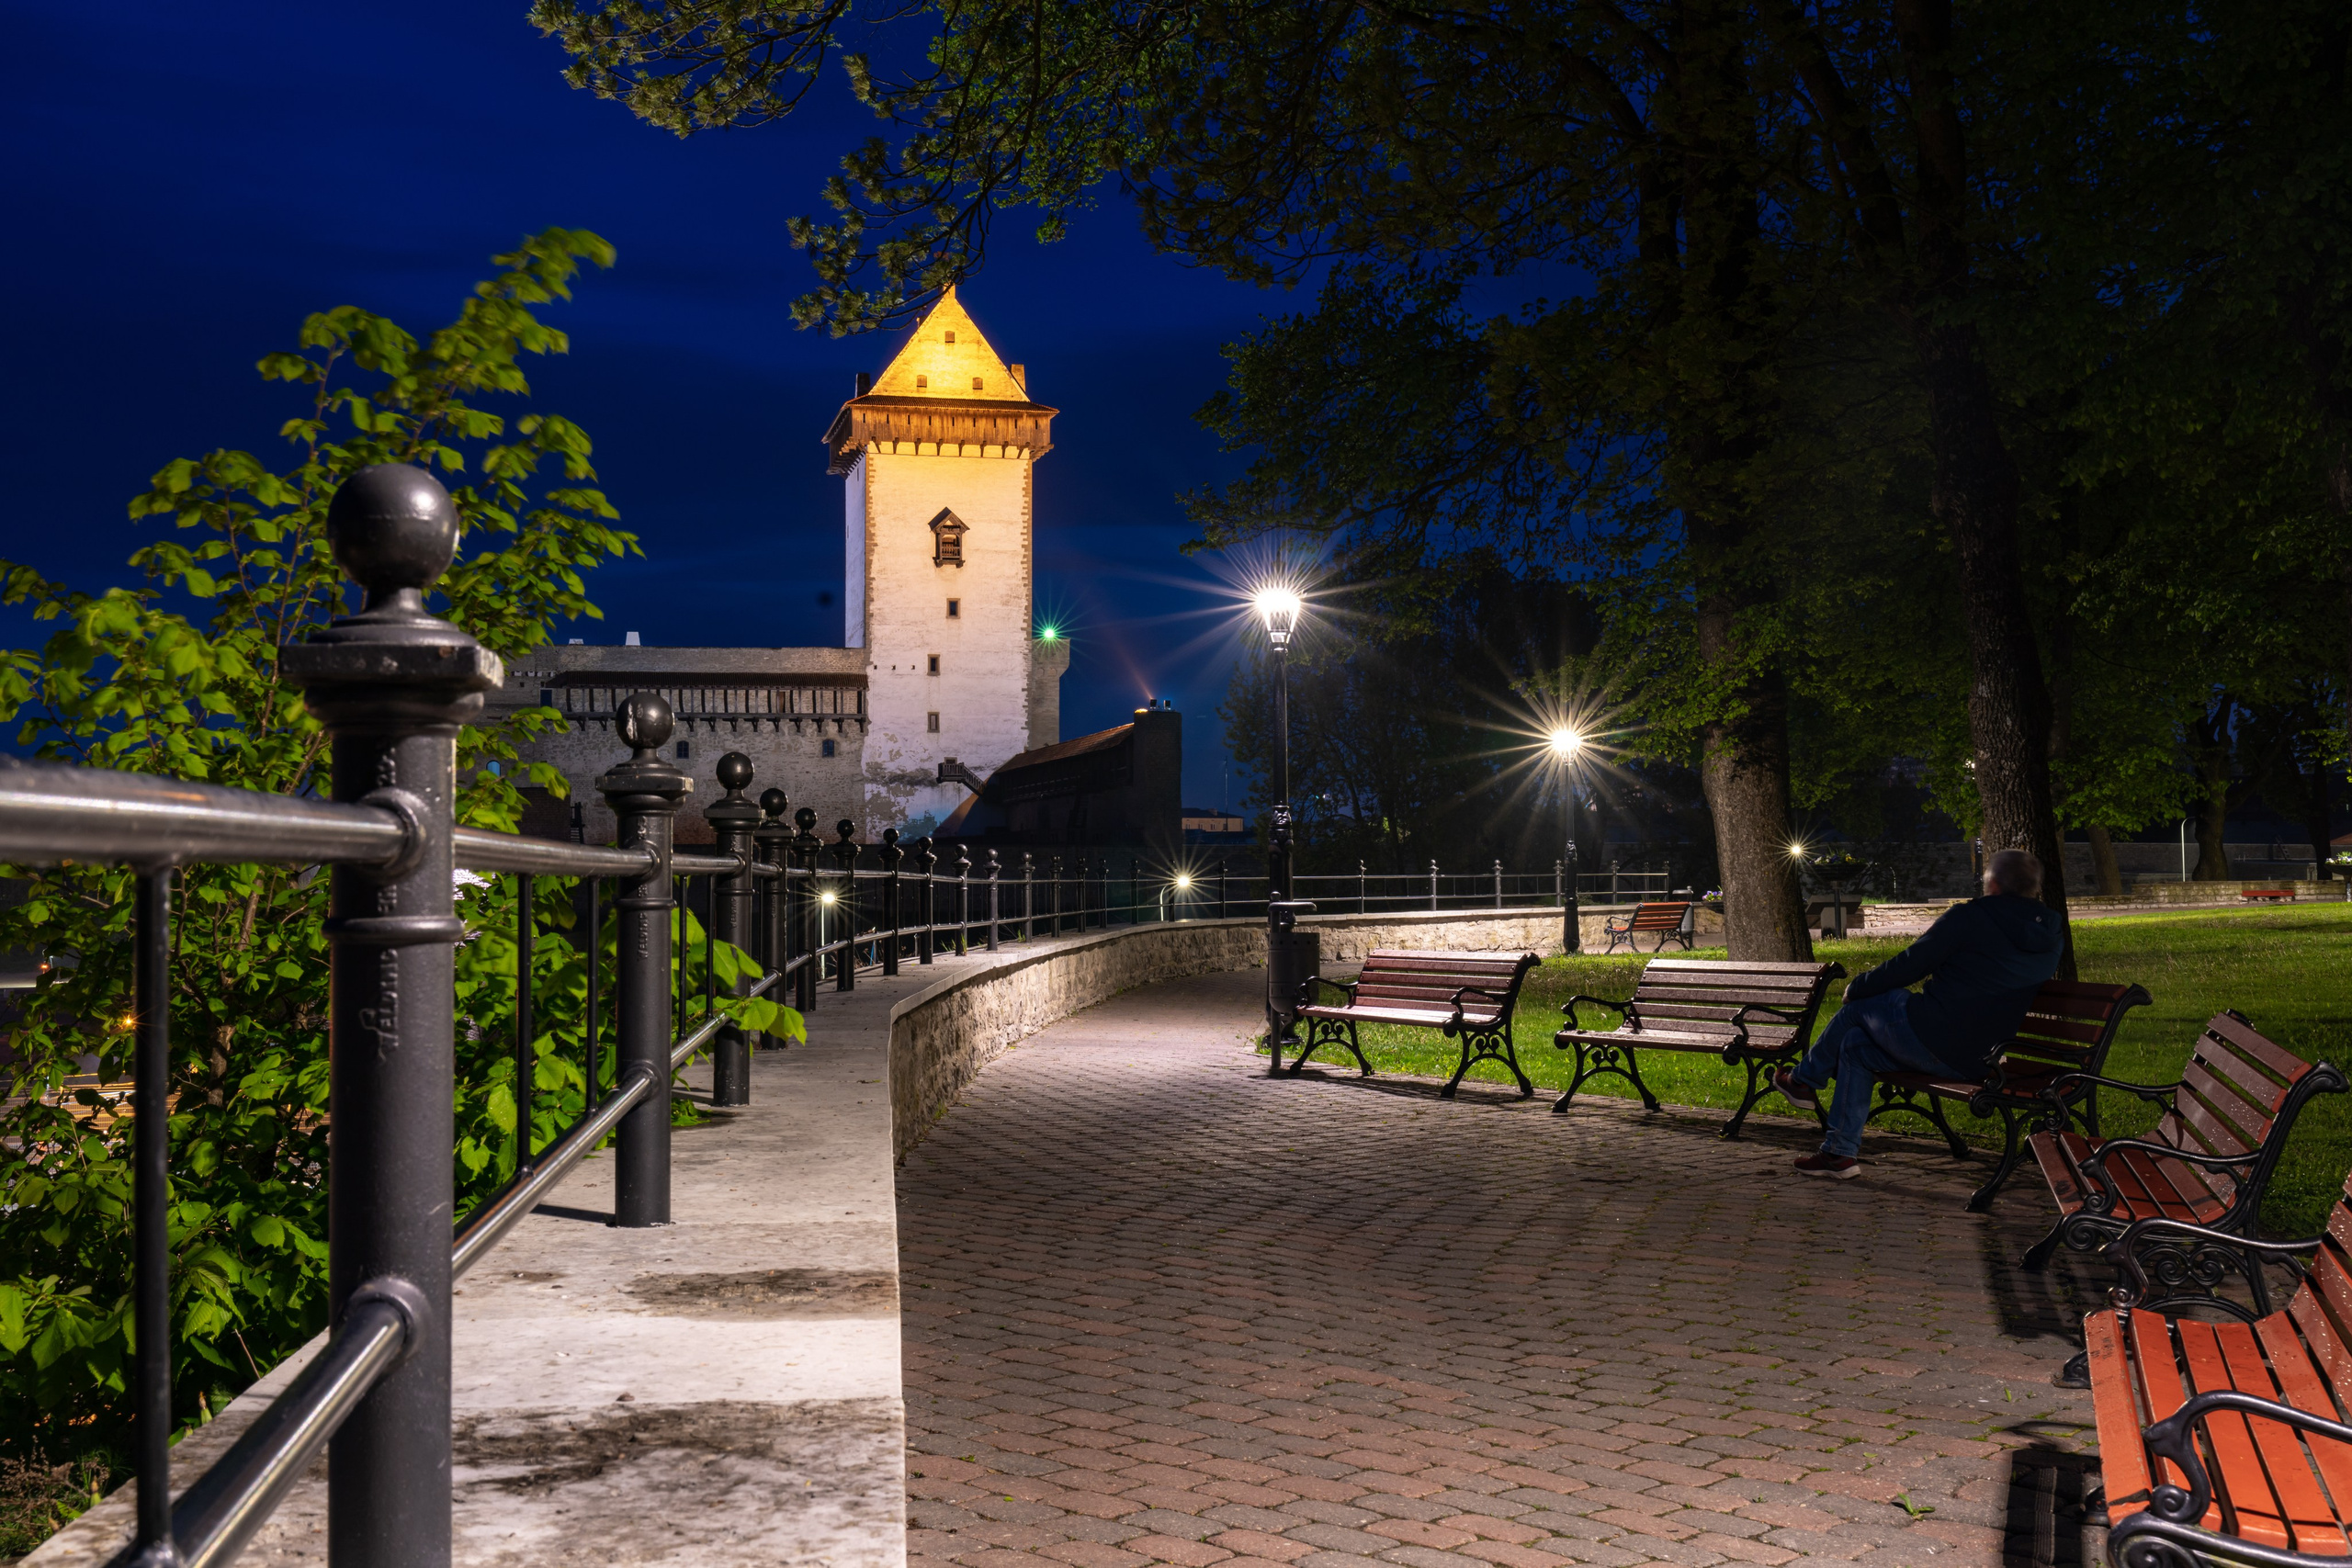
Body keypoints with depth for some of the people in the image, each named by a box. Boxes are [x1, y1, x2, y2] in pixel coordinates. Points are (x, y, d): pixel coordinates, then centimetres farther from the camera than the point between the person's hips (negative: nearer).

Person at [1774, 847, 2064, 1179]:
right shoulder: (2052, 936, 9)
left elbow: (1909, 964, -6)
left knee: (1858, 1005, 21)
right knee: (1855, 1045, 22)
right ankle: (1840, 1151, 21)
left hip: (1927, 1033, -7)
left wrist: (1857, 987, 10)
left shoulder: (1968, 917, -12)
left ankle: (1804, 1080, 38)